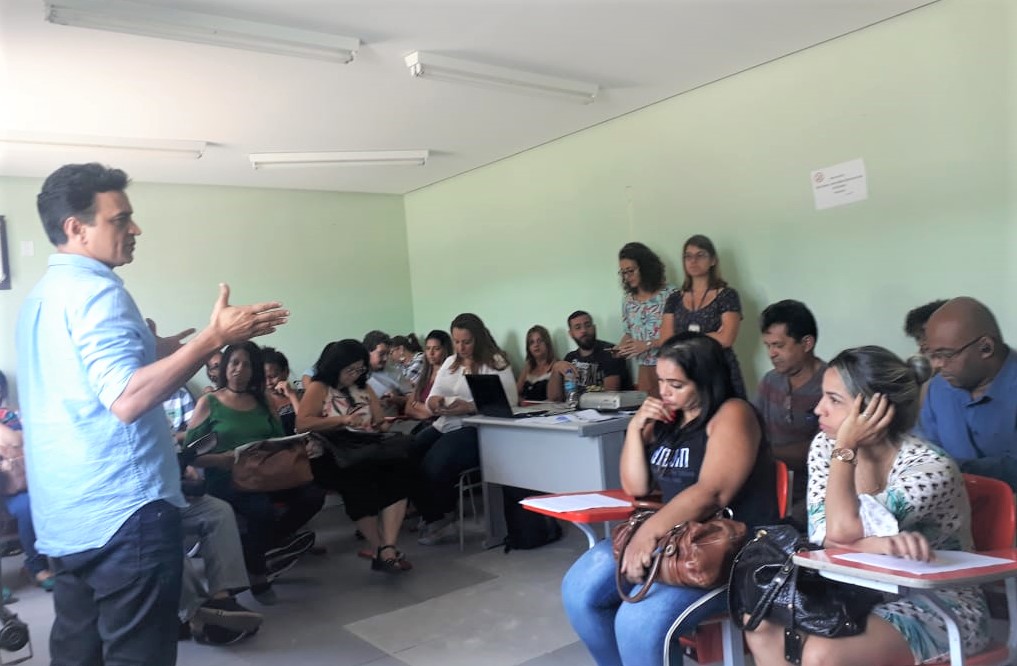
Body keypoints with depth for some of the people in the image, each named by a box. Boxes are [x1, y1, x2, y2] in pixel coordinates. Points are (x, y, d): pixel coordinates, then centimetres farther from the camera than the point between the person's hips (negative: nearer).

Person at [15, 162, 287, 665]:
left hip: (65, 515, 10)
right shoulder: (95, 291, -15)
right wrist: (214, 338, -29)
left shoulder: (42, 295, 15)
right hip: (121, 512, -10)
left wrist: (148, 351, 25)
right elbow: (126, 400, -28)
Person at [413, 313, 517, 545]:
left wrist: (470, 407, -22)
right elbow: (431, 400, 20)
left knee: (434, 465, -29)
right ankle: (434, 516, 2)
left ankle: (440, 516, 3)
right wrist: (434, 402, -7)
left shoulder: (496, 363, -1)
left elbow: (509, 402, -12)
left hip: (476, 428, -6)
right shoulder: (449, 363, 20)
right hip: (444, 426, 7)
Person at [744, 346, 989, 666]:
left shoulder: (930, 468, -22)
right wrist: (881, 544, -32)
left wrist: (846, 448, -25)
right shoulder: (825, 446, -4)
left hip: (938, 605, -6)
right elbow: (822, 534, -14)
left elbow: (842, 529, -34)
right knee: (762, 624, -18)